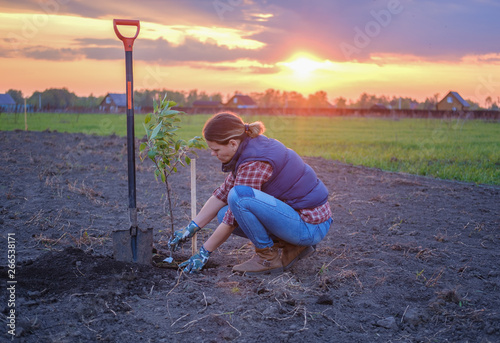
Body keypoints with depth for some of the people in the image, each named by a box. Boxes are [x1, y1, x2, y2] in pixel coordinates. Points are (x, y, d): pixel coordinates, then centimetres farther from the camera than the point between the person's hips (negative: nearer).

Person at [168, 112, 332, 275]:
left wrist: (204, 252, -7)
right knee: (224, 213, 8)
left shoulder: (255, 163, -24)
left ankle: (268, 257, -8)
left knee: (239, 196, -27)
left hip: (310, 227, -10)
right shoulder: (248, 148, 4)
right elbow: (223, 193, 10)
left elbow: (233, 219, -18)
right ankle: (293, 246, 9)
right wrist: (191, 228, 8)